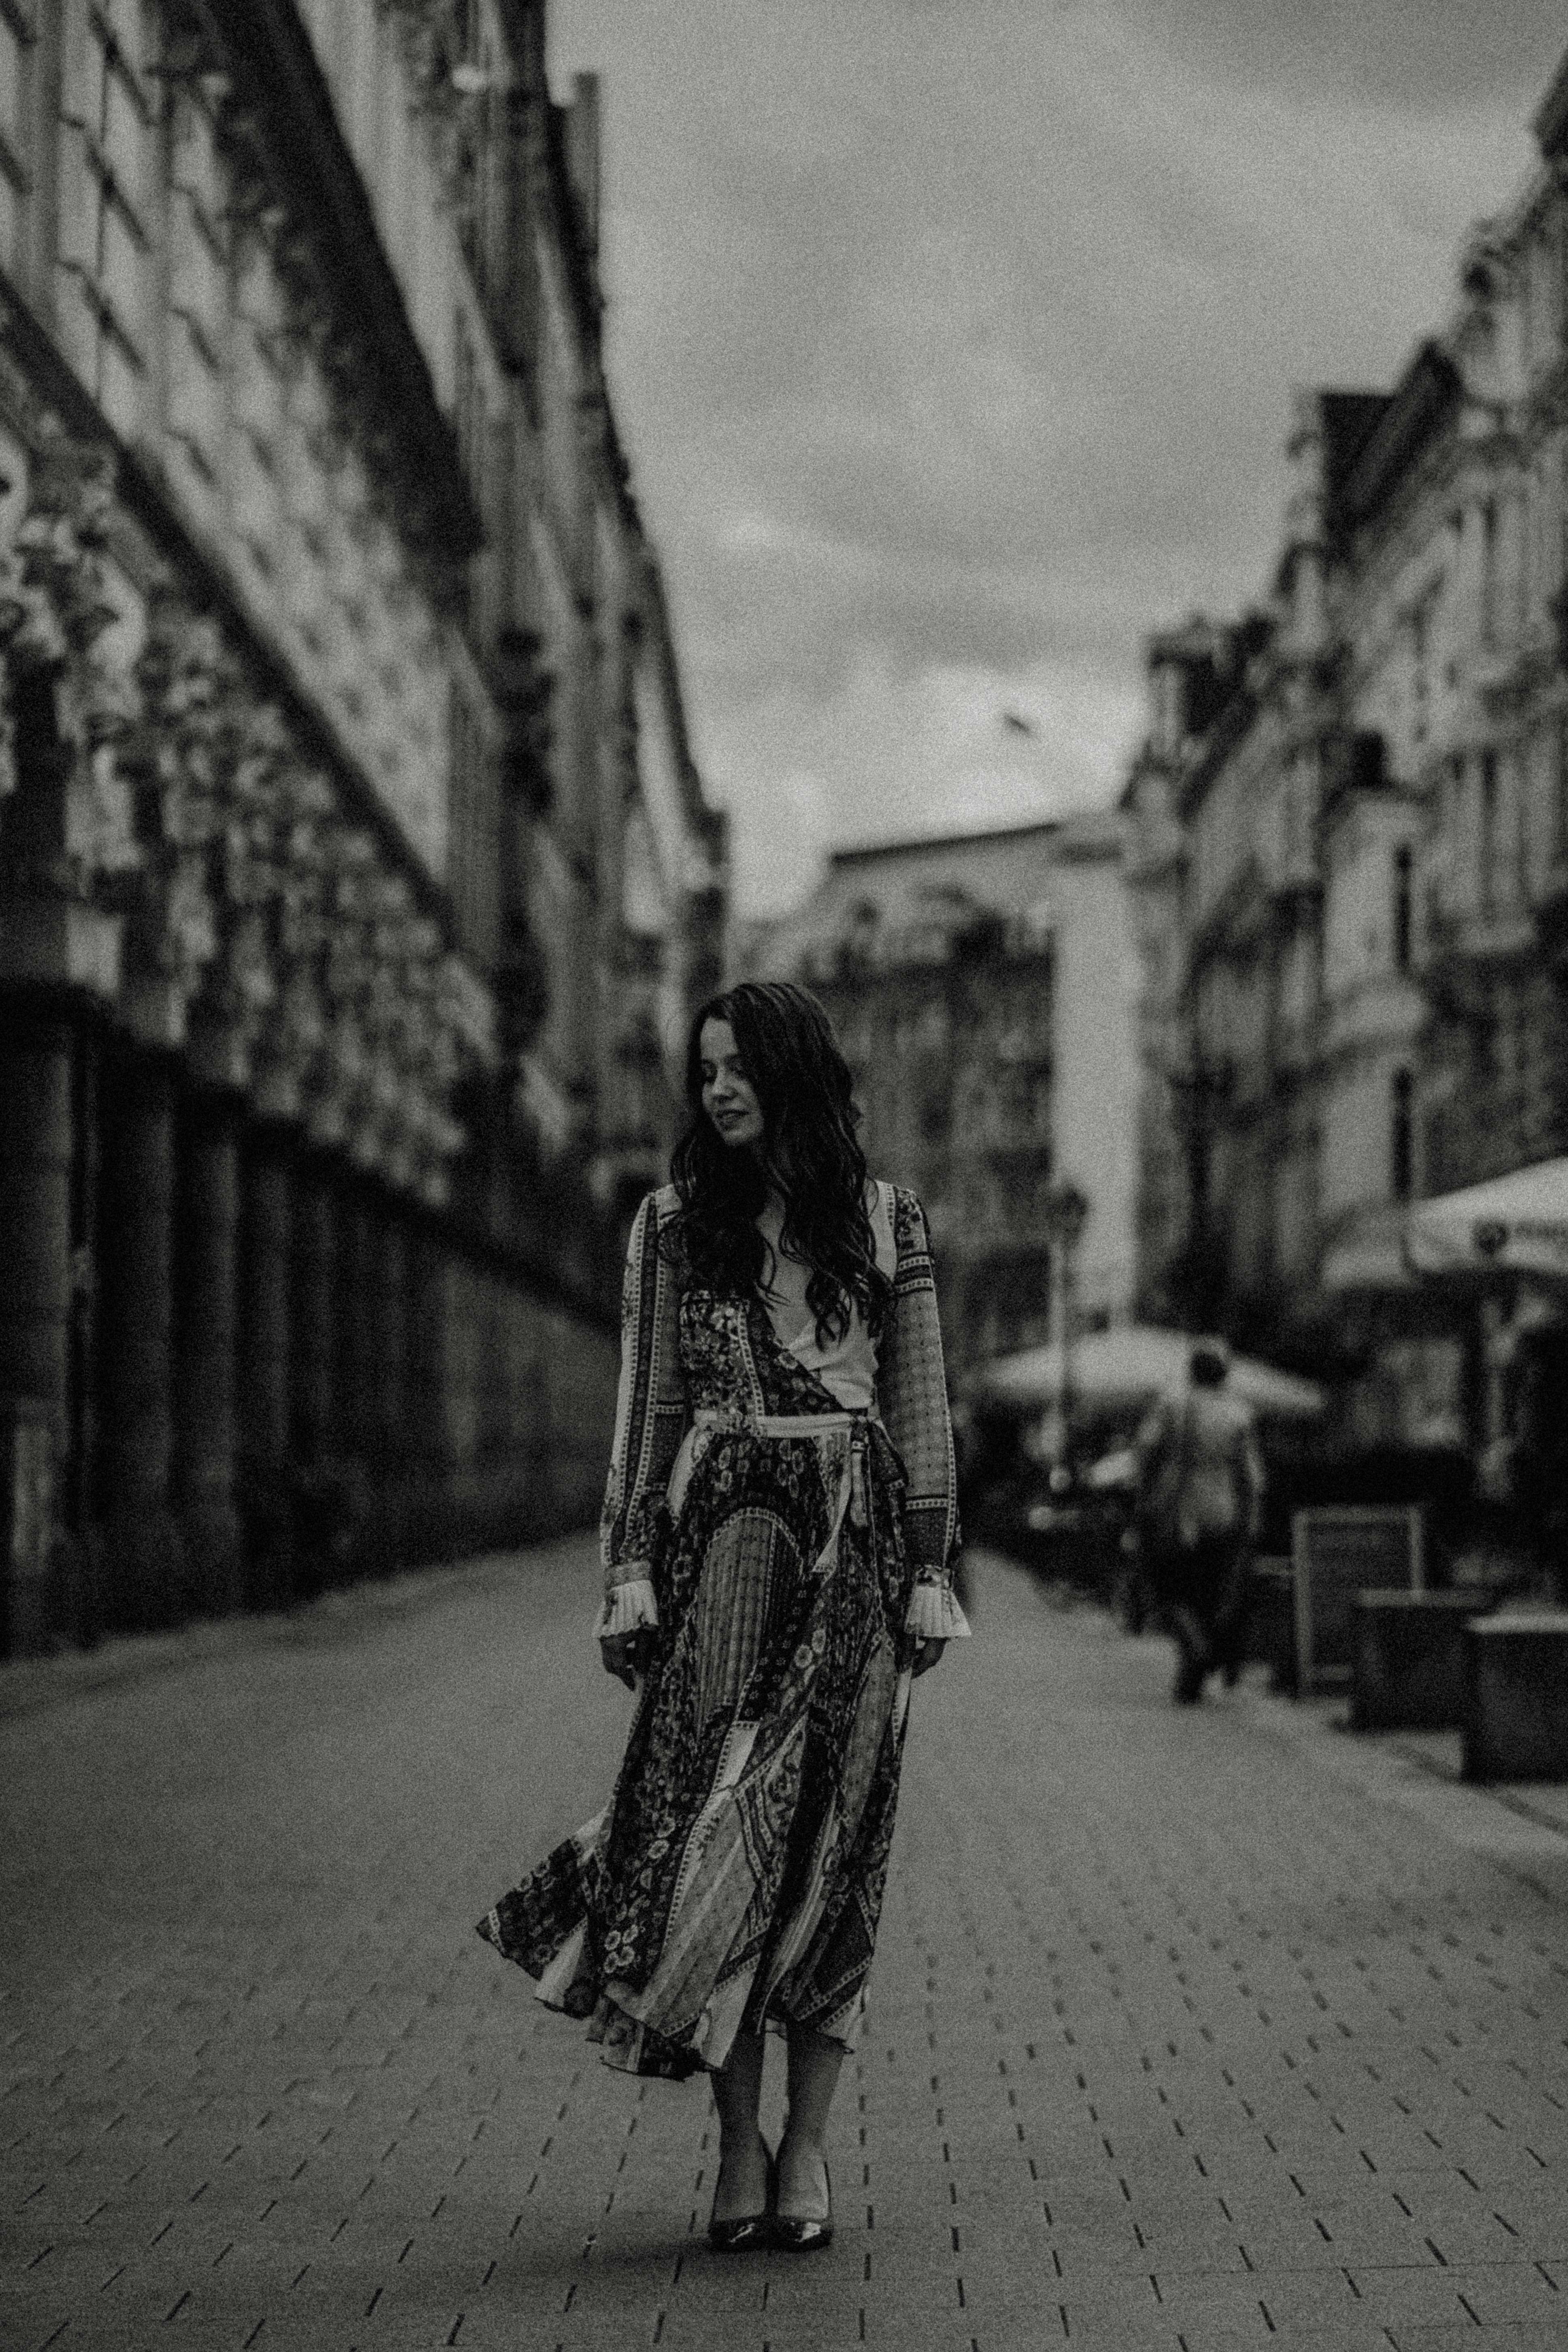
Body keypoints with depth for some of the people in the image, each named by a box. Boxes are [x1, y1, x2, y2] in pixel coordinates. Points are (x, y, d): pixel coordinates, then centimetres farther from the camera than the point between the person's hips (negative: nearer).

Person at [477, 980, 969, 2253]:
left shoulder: (886, 1220, 7)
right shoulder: (673, 1223, 9)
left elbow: (924, 1410, 7)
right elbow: (647, 1406, 8)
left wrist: (932, 1573, 1)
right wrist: (631, 1570, 0)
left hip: (854, 1543, 0)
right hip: (719, 1538, 0)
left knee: (833, 1835, -1)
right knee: (720, 1825, -7)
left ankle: (807, 2142, 6)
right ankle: (741, 2138, 1)